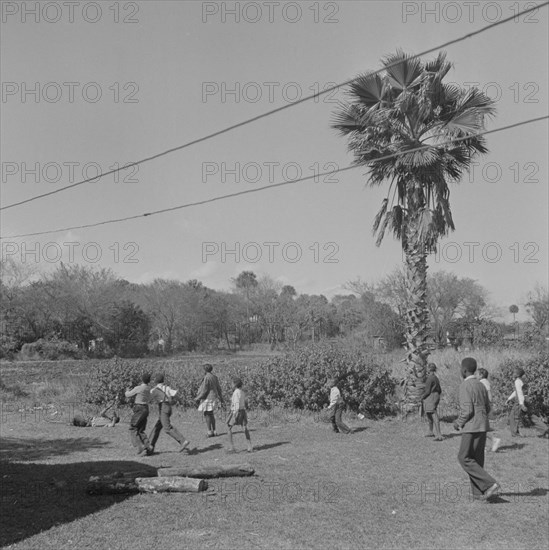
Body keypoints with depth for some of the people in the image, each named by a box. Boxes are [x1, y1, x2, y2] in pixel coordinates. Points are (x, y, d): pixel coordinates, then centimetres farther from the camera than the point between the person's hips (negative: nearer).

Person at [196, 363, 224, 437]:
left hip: (208, 398, -8)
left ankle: (210, 431, -3)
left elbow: (204, 390, -18)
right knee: (211, 415, 15)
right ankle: (214, 431, 16)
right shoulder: (214, 377, 9)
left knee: (207, 415, -1)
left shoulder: (206, 378, -16)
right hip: (214, 397, 8)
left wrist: (198, 398, -8)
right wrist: (221, 399, 19)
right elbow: (219, 389, 13)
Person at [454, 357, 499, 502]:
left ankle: (489, 484, -10)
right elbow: (487, 408, 17)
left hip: (471, 427, -8)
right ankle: (478, 493, 12)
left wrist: (458, 423, -4)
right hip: (483, 426, 9)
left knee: (465, 458, -2)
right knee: (476, 460, 12)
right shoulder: (481, 385, 13)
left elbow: (467, 410, -19)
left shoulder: (465, 385, -13)